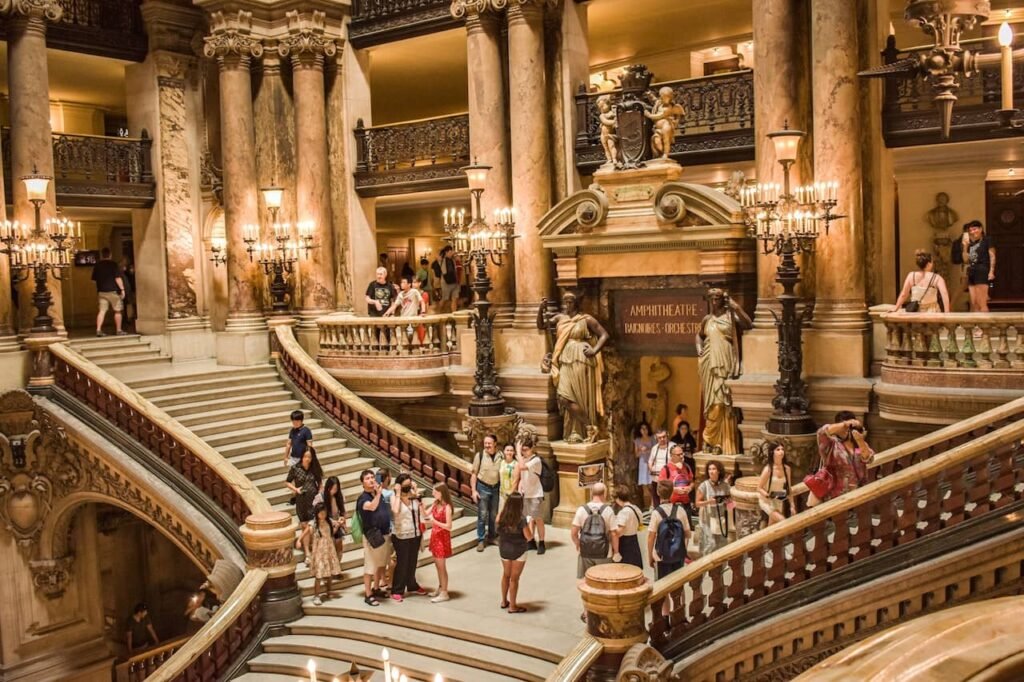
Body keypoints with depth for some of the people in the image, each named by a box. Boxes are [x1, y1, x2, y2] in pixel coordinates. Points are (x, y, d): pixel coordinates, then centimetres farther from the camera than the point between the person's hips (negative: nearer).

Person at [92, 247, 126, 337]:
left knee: (102, 310, 2)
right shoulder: (113, 264, -8)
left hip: (101, 292, 4)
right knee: (118, 311, 6)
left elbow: (94, 279, 13)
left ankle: (98, 329, -9)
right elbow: (118, 278, -13)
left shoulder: (97, 266, 7)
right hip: (113, 291, -4)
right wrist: (122, 289, -11)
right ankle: (118, 330, 8)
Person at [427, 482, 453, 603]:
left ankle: (444, 593, 5)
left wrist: (434, 521, -24)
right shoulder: (435, 504, 4)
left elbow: (448, 526, -20)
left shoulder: (447, 507, -19)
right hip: (435, 536, 8)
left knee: (441, 566, -2)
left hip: (442, 538, -8)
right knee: (437, 565, 17)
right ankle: (440, 588, 29)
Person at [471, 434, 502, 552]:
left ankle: (491, 536, 31)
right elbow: (474, 474, -5)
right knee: (482, 515, -1)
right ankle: (481, 540, 8)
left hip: (496, 488, 3)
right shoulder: (480, 455, -11)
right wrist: (473, 490, -10)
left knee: (494, 515, 14)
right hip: (483, 487, -3)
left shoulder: (500, 456, -5)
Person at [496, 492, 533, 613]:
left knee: (506, 575, 24)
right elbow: (529, 537, -18)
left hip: (504, 550, 5)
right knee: (514, 578, 9)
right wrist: (530, 524, -3)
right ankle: (512, 606, 19)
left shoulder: (502, 515, -12)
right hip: (518, 551, -4)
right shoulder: (521, 518, -24)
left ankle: (504, 601, 37)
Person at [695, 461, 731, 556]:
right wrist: (708, 501, -23)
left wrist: (729, 500, -7)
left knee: (722, 543, 6)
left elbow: (730, 498, 15)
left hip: (721, 518, 4)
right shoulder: (704, 485, -10)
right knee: (709, 543, -9)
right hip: (708, 519, -4)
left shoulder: (725, 485, 1)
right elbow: (697, 503, -7)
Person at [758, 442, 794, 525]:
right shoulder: (768, 469, -19)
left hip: (779, 502, 5)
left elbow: (789, 488, 6)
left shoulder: (787, 469, -3)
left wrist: (792, 505, 5)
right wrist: (768, 495, -30)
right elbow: (759, 488, -13)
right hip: (766, 501, -5)